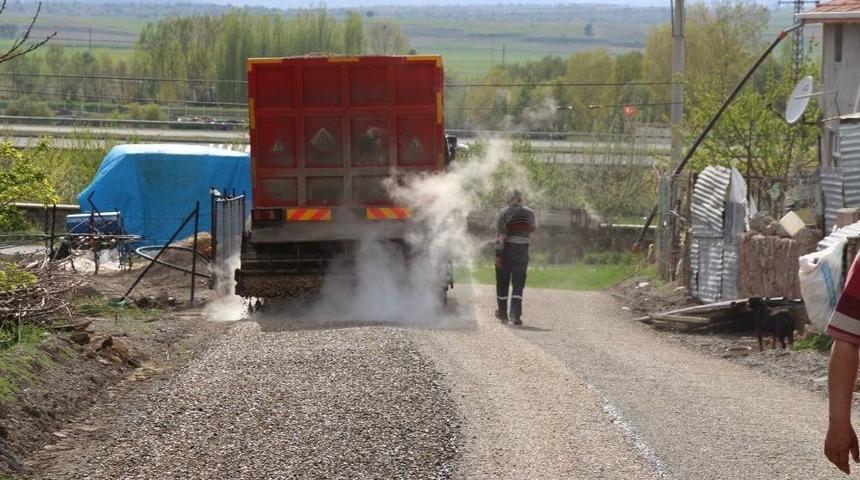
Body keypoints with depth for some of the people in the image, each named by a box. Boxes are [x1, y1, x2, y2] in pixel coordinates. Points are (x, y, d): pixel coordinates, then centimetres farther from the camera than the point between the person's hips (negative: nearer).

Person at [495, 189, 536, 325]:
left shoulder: (503, 213, -8)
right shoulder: (529, 213, 2)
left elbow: (500, 235, -14)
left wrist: (498, 255, -15)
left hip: (506, 250, -2)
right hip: (522, 250, 2)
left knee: (503, 283, 11)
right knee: (518, 283, 2)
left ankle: (503, 313, 21)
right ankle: (516, 314, -13)